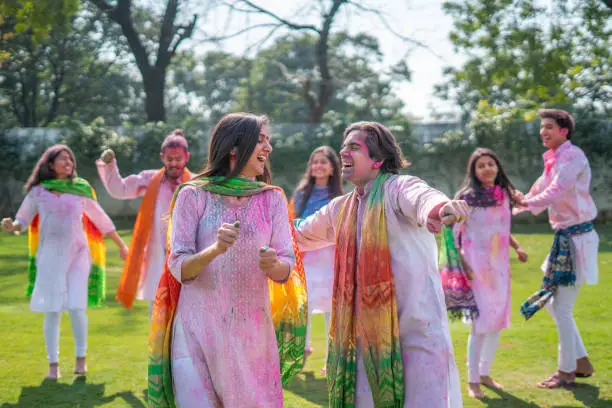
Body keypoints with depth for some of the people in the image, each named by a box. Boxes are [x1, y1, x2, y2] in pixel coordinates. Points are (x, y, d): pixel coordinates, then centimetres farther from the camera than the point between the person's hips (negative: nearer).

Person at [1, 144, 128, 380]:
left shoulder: (80, 190, 5)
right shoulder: (38, 191, 4)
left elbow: (101, 220, 12)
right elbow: (23, 220, 9)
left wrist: (121, 245, 16)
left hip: (77, 254, 0)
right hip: (49, 256, 0)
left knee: (76, 307, -11)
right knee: (52, 311, 0)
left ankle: (81, 358, 7)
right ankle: (53, 364, 10)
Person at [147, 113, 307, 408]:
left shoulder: (272, 199, 5)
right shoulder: (194, 195, -2)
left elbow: (286, 269, 0)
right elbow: (179, 268, -8)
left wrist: (274, 265, -23)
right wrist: (214, 250, -27)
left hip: (252, 331, 2)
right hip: (198, 328, -2)